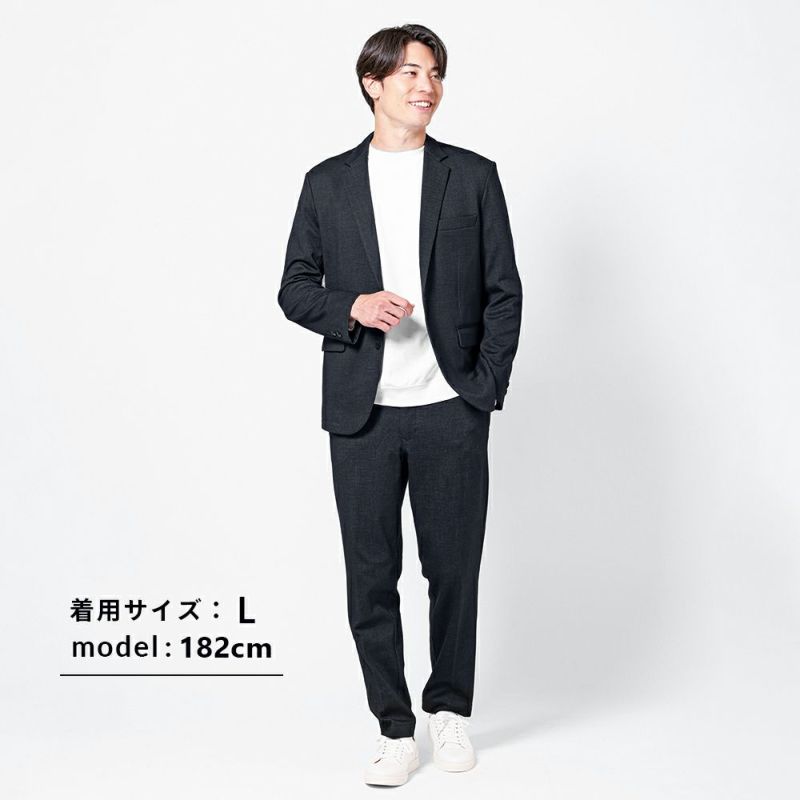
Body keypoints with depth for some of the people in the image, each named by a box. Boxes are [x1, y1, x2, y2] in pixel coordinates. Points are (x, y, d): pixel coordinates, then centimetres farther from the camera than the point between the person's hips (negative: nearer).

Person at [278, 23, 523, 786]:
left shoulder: (473, 176, 5)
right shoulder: (328, 182, 7)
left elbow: (504, 292, 5)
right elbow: (295, 289, 7)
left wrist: (485, 390, -3)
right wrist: (352, 307, -13)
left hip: (451, 413, 0)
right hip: (361, 413, 1)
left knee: (454, 568, 8)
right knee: (370, 577, 4)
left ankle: (449, 708, 29)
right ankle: (395, 729, 19)